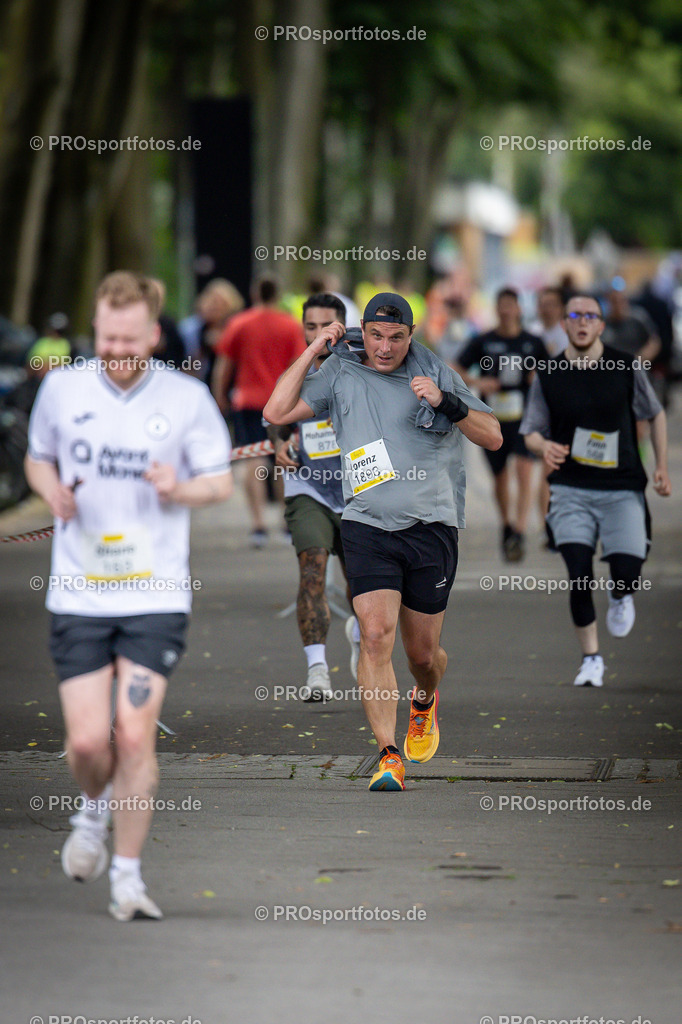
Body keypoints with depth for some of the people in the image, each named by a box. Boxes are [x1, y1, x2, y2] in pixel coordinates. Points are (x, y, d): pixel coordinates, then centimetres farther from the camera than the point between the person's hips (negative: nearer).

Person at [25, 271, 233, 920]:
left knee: (135, 736, -9)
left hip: (155, 594, -1)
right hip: (78, 594, 1)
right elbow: (38, 458, 18)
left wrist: (180, 488, -16)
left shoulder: (188, 399, -2)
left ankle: (128, 875, 5)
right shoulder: (61, 389, 2)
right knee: (86, 741, -4)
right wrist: (53, 492, -5)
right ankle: (94, 811, 32)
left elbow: (220, 482, 6)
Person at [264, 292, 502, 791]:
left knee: (423, 653, 7)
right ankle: (389, 756, -18)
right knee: (376, 636, -18)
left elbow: (494, 437, 4)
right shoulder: (340, 374, 9)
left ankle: (425, 703, 43)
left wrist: (445, 402, -12)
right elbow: (277, 412, 1)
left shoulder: (436, 373, 7)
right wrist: (314, 351, 0)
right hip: (367, 528, 0)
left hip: (432, 529, 0)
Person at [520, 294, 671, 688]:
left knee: (627, 573, -13)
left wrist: (662, 467, 8)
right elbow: (532, 431, 9)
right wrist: (544, 447, -14)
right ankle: (591, 658, 5)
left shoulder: (626, 368, 0)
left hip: (623, 489, 0)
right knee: (579, 576, -13)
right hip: (571, 491, 0)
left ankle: (620, 597, 27)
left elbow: (656, 415, 13)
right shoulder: (548, 376, 2)